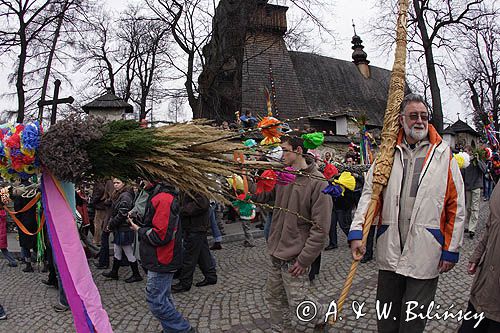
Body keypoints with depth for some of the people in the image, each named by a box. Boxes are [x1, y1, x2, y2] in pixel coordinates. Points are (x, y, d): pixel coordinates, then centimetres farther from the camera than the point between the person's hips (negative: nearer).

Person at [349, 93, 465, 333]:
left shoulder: (443, 154, 1)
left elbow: (456, 206, 1)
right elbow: (369, 193, -1)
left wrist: (451, 249, -1)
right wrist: (356, 232, -13)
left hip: (425, 251, -2)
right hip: (390, 249, 2)